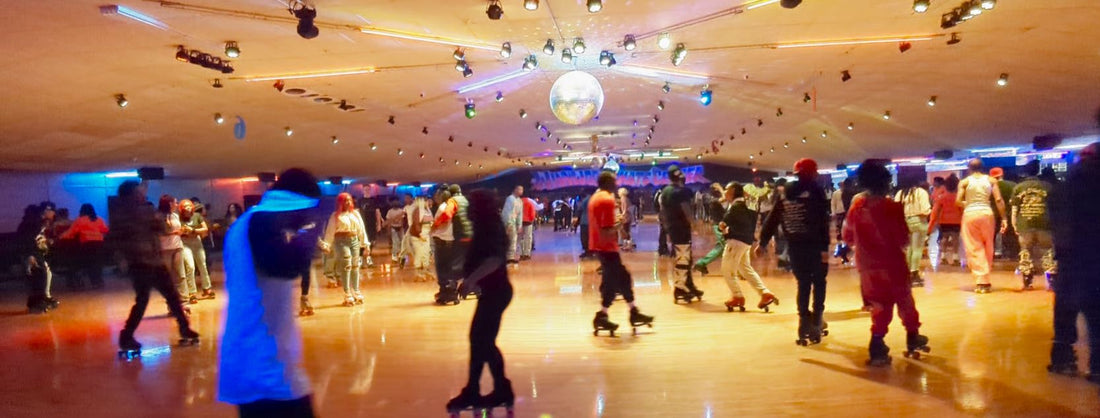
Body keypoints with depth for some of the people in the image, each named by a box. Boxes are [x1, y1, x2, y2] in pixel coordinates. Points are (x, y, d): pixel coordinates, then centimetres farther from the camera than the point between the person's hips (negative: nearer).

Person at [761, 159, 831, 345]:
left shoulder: (785, 193, 10)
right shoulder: (815, 191, -5)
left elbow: (772, 219, 10)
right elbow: (823, 220, -14)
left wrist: (763, 241, 15)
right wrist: (825, 247, -15)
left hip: (794, 245, 4)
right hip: (814, 244, -4)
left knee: (803, 284, 13)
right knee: (819, 283, 9)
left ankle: (804, 321, 8)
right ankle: (816, 322, 4)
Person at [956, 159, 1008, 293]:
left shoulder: (964, 182, 1)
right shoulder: (991, 180, 6)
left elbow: (958, 201, -6)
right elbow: (999, 200, -2)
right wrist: (1004, 218, 0)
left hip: (970, 214, -2)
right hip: (986, 213, 2)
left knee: (974, 249, 3)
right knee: (987, 248, 14)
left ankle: (981, 282, -1)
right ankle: (986, 282, 17)